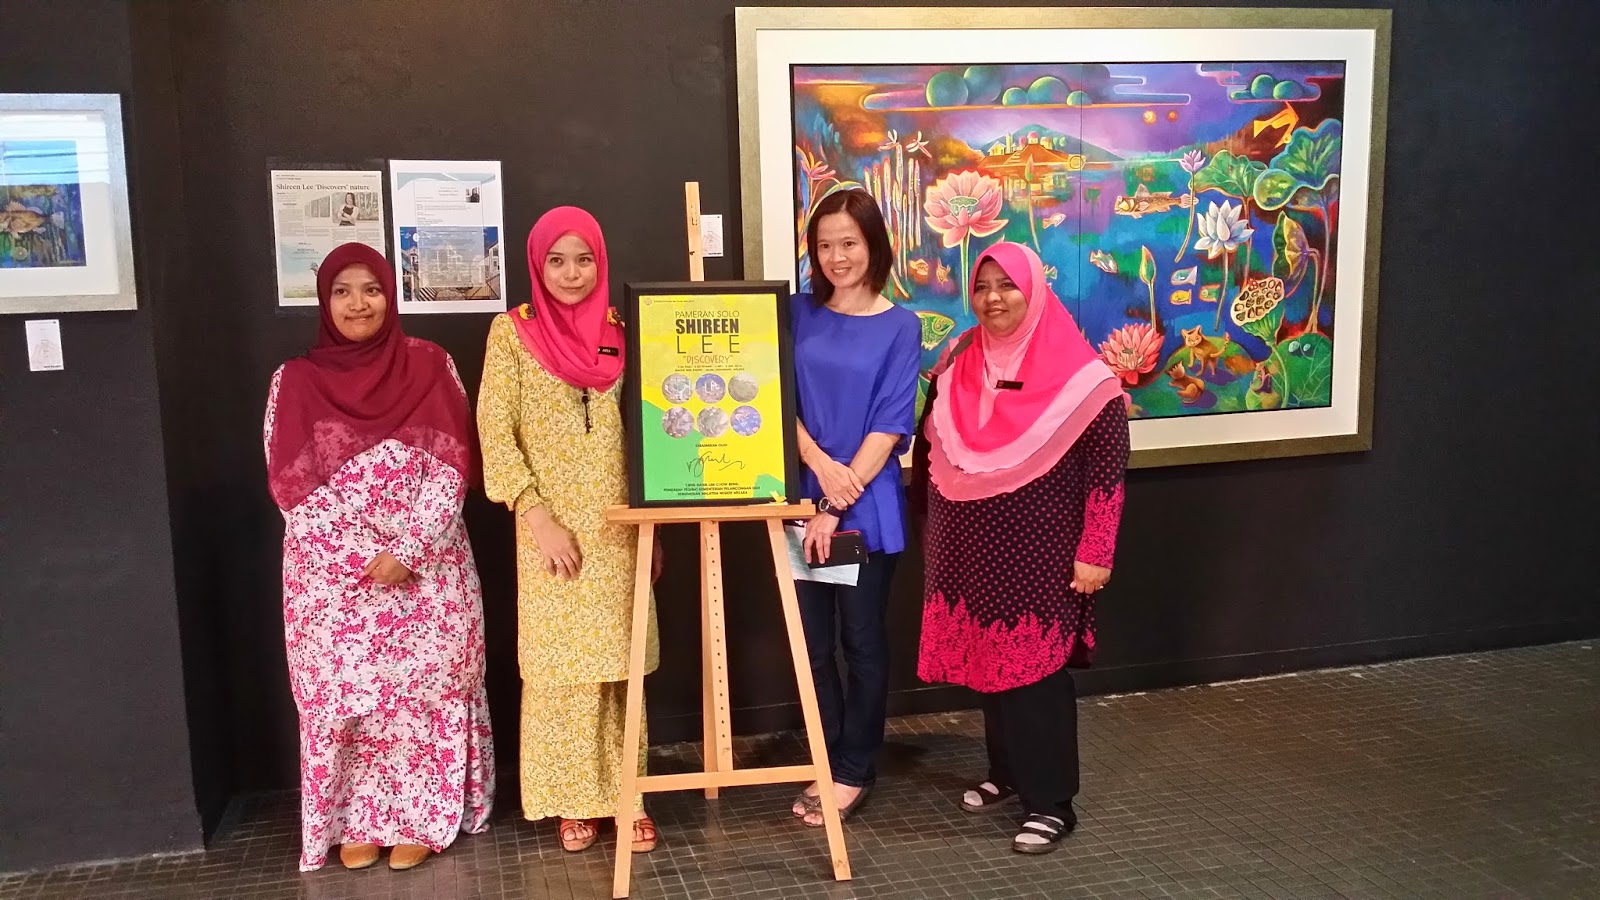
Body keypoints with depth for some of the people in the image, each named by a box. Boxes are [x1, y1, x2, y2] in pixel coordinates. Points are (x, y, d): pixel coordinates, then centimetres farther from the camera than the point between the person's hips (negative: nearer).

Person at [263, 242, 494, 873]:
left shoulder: (430, 367, 1)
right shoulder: (295, 381, 2)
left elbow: (451, 468, -4)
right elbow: (289, 486, -3)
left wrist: (406, 550, -15)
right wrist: (362, 554, -12)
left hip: (426, 569, 0)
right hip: (331, 574, 1)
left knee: (422, 689, 4)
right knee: (344, 695, 5)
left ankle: (421, 815, 20)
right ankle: (356, 820, 22)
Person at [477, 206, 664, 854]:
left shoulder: (621, 332, 6)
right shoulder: (513, 331, -2)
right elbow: (494, 432, -6)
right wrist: (538, 515, -14)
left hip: (617, 527, 2)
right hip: (550, 528, -2)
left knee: (618, 662, 7)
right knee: (560, 665, 4)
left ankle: (624, 793, 18)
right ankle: (574, 798, 18)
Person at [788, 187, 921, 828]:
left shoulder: (900, 326, -3)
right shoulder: (799, 313, 5)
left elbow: (891, 426, -9)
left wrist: (838, 504, -15)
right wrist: (820, 463, -14)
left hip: (869, 508, -3)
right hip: (803, 497, 3)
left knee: (862, 639, 7)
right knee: (812, 639, 9)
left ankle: (854, 771, 21)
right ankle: (828, 762, 25)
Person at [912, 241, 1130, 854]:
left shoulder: (1078, 377, -12)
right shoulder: (958, 367, 5)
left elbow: (1106, 470, -11)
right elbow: (929, 451, 13)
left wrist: (1094, 553, -13)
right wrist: (932, 528, 14)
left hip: (1039, 552, -5)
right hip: (973, 548, 5)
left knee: (1037, 669, -2)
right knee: (988, 660, 13)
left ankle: (1051, 800, 11)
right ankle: (1006, 772, 31)